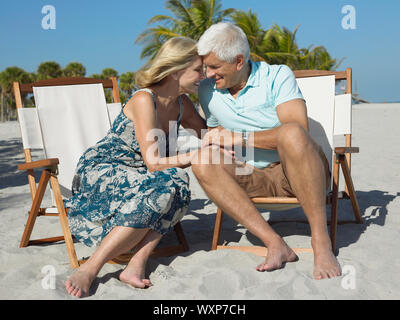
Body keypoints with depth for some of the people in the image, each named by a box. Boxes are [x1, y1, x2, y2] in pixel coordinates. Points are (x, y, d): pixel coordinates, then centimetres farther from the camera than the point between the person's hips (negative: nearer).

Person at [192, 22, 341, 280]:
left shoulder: (278, 76, -6)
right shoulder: (207, 91, 8)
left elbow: (297, 130, -20)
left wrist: (241, 138, -22)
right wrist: (212, 142, 0)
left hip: (299, 172, -4)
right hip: (254, 177, 5)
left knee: (292, 133, -37)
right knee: (203, 162, -22)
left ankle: (321, 242, -30)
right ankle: (274, 243, -30)